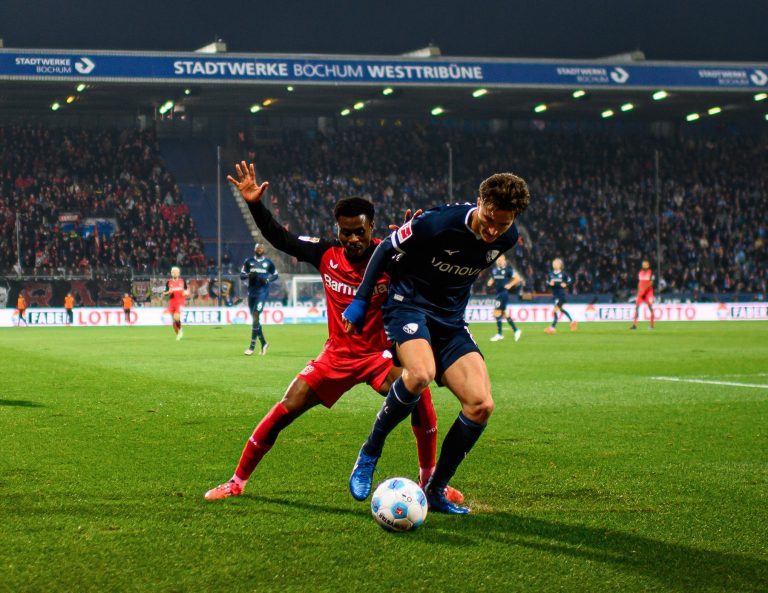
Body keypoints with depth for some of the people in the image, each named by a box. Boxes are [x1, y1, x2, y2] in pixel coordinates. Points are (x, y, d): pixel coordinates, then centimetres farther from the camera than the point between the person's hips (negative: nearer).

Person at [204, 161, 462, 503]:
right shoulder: (326, 255, -5)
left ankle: (429, 481, -9)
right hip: (338, 355, 3)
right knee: (284, 411, -5)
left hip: (380, 354, -2)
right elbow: (280, 238, 4)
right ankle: (237, 482, 12)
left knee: (419, 396, -29)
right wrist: (254, 205, -7)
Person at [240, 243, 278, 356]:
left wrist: (267, 280, -7)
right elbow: (242, 275, 8)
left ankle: (252, 346, -15)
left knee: (255, 317, -16)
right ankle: (263, 343, 26)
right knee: (254, 318, 9)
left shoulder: (268, 262, 3)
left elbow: (275, 275, 13)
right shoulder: (248, 261, 7)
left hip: (262, 291, -4)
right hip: (251, 292, 4)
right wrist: (249, 275, -13)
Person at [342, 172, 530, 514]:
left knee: (481, 405, -11)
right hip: (409, 304, -6)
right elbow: (387, 248, -6)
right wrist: (361, 300, -2)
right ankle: (369, 455, -14)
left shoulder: (507, 239, -4)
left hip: (450, 319, 6)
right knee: (421, 374, -37)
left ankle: (435, 491, 4)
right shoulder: (439, 224, -22)